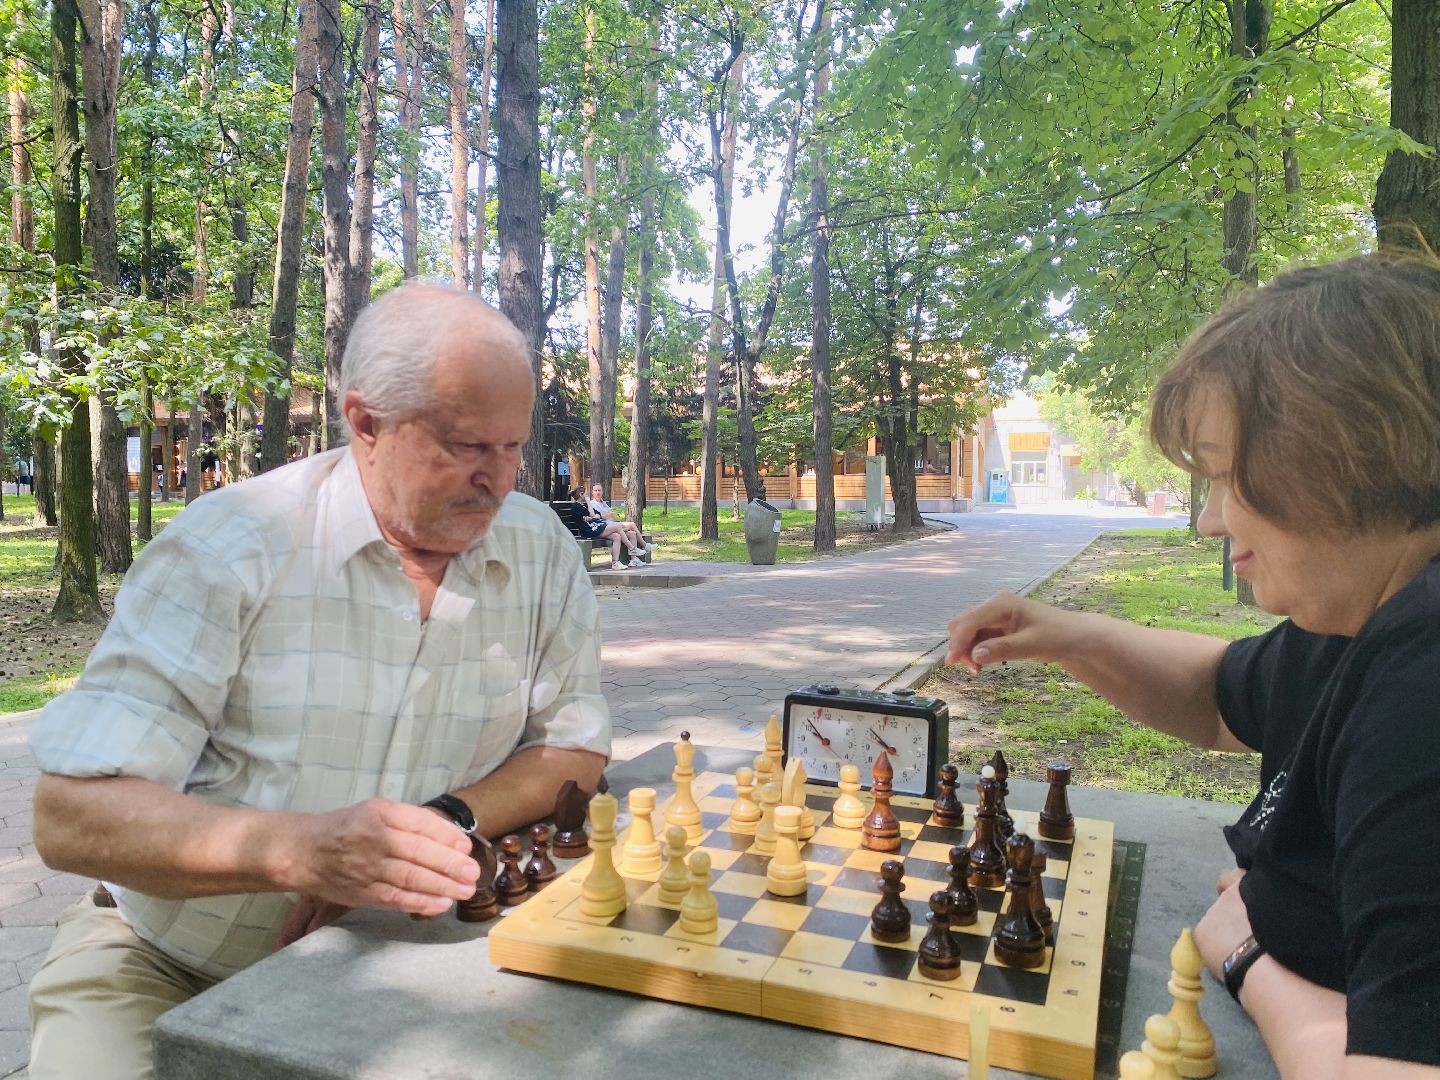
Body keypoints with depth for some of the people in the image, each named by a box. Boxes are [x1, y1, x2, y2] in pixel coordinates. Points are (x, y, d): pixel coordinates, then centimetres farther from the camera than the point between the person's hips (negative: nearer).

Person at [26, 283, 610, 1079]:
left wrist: (447, 824, -19)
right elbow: (73, 814, -20)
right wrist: (304, 849, -37)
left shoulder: (542, 551, -6)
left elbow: (574, 746, 0)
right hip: (170, 969, -2)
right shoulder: (225, 549, -16)